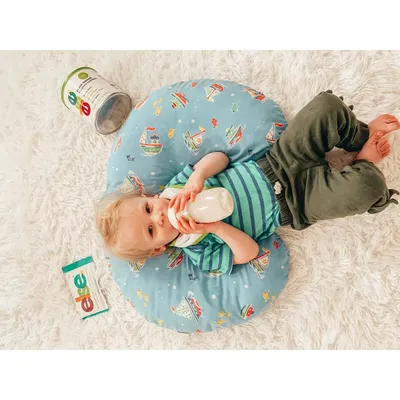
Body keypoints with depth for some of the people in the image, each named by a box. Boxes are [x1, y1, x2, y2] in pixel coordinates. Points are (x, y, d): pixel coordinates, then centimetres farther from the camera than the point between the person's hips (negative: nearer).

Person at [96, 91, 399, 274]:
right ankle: (364, 166, 13)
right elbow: (248, 252, -14)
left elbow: (219, 157, -9)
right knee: (367, 187, -24)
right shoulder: (200, 252, -12)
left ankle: (362, 136, 18)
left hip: (275, 162, 4)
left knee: (328, 105, -11)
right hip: (295, 205, -3)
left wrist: (196, 178, -30)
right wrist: (215, 227, -29)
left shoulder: (178, 184, -4)